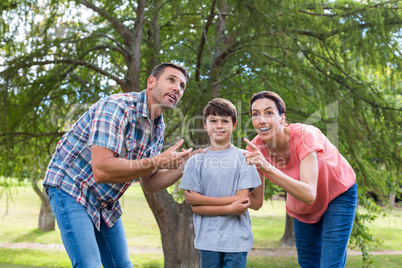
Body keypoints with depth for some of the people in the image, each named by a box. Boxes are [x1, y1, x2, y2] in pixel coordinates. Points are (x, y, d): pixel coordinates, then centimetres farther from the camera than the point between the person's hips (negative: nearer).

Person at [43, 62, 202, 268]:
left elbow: (149, 184, 6)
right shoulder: (115, 107, -24)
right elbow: (101, 170, -35)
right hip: (70, 189, -8)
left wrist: (184, 167, -9)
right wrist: (158, 162, -33)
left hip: (106, 202, 8)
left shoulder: (158, 127, 2)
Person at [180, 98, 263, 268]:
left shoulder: (243, 158, 1)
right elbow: (195, 207, -2)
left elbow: (242, 199, -6)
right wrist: (230, 209, -15)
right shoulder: (196, 160, 3)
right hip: (208, 239, 1)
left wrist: (201, 199, -7)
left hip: (237, 239, -1)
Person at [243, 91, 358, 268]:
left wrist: (267, 168, -53)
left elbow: (309, 195, -44)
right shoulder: (256, 147, -20)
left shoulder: (304, 135, -35)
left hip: (338, 195, -5)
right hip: (301, 205, 5)